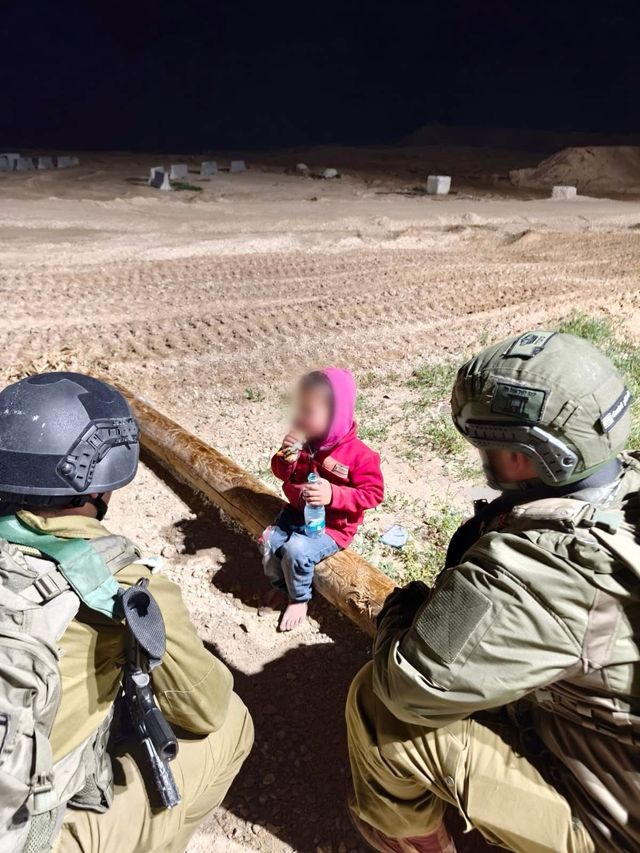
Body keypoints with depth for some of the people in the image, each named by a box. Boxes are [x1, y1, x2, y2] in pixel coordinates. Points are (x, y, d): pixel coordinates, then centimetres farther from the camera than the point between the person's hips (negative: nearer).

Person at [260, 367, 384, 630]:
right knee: (269, 541, -9)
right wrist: (287, 457, -21)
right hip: (298, 512, 6)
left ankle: (299, 599, 6)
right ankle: (280, 586, 21)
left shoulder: (358, 454, -23)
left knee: (297, 550, -25)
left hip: (333, 525, -6)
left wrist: (333, 495, -32)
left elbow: (373, 493, -19)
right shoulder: (303, 439, -7)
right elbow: (282, 474, 4)